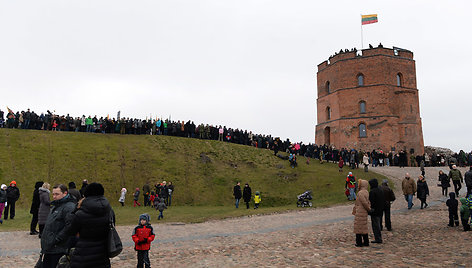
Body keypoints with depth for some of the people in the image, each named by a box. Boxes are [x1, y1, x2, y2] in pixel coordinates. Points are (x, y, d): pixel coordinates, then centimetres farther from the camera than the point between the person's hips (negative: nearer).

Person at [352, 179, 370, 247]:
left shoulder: (360, 193, -19)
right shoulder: (366, 192, 11)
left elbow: (365, 203, -20)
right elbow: (368, 202, 14)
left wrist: (369, 209, -7)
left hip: (360, 213, -9)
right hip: (364, 213, 9)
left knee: (359, 227, -1)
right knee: (364, 227, 15)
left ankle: (359, 242, 4)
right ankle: (366, 242, 20)